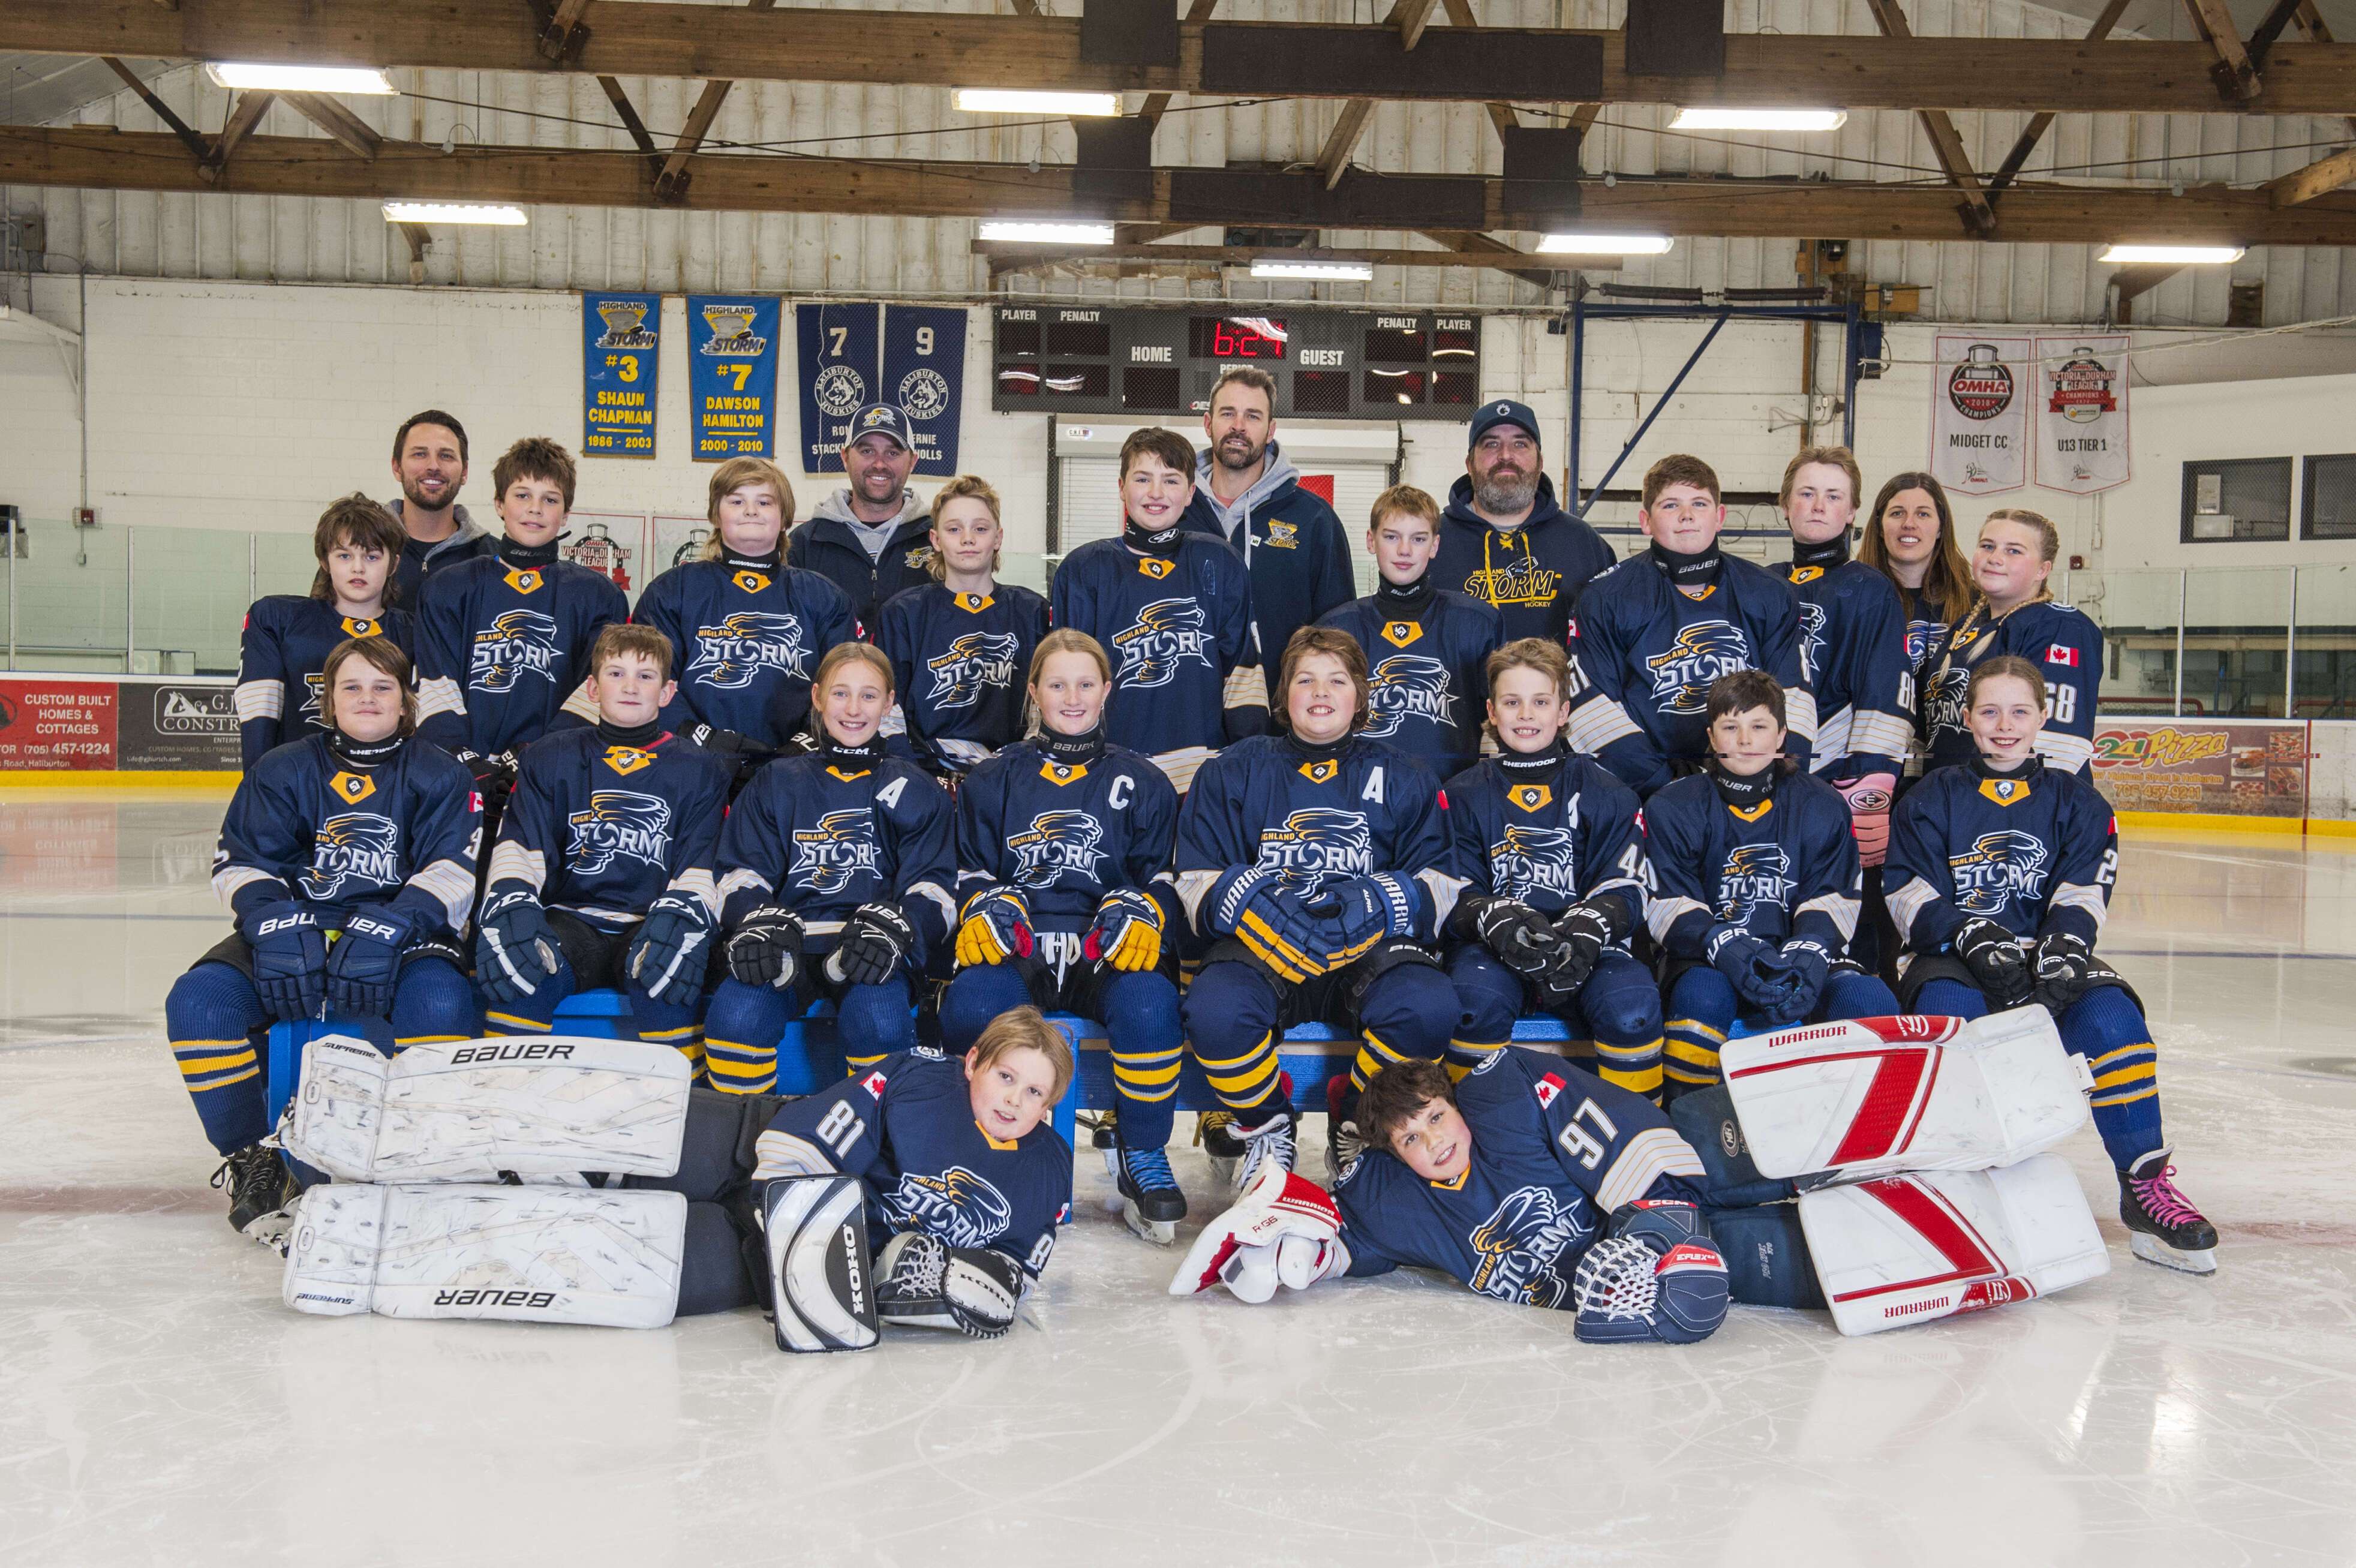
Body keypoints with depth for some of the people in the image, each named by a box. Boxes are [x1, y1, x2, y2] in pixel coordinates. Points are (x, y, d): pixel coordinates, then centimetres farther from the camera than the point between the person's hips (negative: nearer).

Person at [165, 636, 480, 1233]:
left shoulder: (438, 776, 7)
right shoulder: (283, 770, 11)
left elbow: (453, 871, -6)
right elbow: (241, 865, 3)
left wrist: (390, 929, -24)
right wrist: (275, 921, -19)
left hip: (401, 935, -2)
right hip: (294, 930, 2)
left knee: (439, 1000, -36)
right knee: (197, 1000, -26)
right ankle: (250, 1157, -8)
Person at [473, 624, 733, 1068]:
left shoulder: (701, 771, 16)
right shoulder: (550, 760, 18)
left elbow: (702, 866, 6)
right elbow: (519, 846, 6)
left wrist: (680, 915, -18)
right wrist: (511, 903, -18)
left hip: (651, 926, -1)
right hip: (570, 920, 1)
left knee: (663, 968, -37)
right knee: (519, 964, -34)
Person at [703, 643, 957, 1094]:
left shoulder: (914, 790, 20)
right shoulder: (777, 783, 23)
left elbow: (933, 885, 10)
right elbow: (743, 871, 12)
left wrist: (893, 926, -14)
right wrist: (756, 921, -12)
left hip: (871, 952, -1)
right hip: (785, 942, 1)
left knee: (880, 1023, -36)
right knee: (734, 1018, -32)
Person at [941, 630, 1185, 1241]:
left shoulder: (1141, 783, 18)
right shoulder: (992, 782, 19)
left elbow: (1163, 876, 14)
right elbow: (970, 872, 17)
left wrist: (1141, 911, -8)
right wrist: (984, 906, -5)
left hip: (1109, 953, 0)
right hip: (1016, 948, 1)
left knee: (1149, 1002, -36)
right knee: (969, 1003, -35)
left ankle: (1142, 1154, -15)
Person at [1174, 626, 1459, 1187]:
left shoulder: (1402, 778, 19)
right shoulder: (1233, 772, 17)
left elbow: (1438, 885, 10)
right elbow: (1198, 883, 8)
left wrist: (1376, 904, -12)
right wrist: (1260, 907, -14)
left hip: (1370, 948, 1)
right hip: (1262, 948, 0)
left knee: (1428, 1007, -33)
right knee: (1213, 1010, -35)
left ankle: (1357, 1124, -2)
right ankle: (1264, 1126, -2)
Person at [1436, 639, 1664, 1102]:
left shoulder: (1604, 793, 12)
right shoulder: (1464, 796, 13)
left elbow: (1624, 890, 3)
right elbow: (1456, 895, 3)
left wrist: (1584, 933, -21)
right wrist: (1498, 921, -21)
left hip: (1584, 951, 0)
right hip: (1492, 951, 0)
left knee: (1632, 1001, -31)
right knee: (1477, 994, -34)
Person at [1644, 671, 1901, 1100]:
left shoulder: (1822, 806, 9)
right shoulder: (1672, 808, 2)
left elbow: (1832, 899, 3)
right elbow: (1670, 905, -6)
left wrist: (1809, 951, -21)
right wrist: (1725, 947, -27)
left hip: (1798, 956, 2)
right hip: (1706, 958, -2)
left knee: (1870, 1000, -28)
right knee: (1701, 995, -38)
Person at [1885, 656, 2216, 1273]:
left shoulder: (2074, 800, 13)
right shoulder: (1933, 799, 10)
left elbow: (2084, 889, -1)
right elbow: (1910, 896, -1)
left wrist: (2064, 945, -22)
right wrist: (1972, 936, -20)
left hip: (2046, 961, 1)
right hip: (1952, 959, -1)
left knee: (2111, 1016, -30)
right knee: (1950, 1011, -37)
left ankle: (2146, 1188, -21)